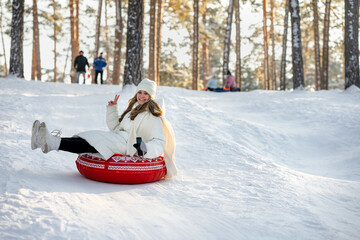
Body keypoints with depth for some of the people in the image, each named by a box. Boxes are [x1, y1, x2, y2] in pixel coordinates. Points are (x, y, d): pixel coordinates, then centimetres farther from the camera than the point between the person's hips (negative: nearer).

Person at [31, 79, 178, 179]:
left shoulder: (154, 116, -4)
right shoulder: (134, 108, 22)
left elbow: (160, 142, -13)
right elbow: (116, 126, 24)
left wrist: (145, 148, -33)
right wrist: (112, 108, 14)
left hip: (129, 146, -8)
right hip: (119, 139, 8)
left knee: (91, 143, -24)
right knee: (88, 140, -11)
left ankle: (55, 143, -36)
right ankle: (45, 140, -21)